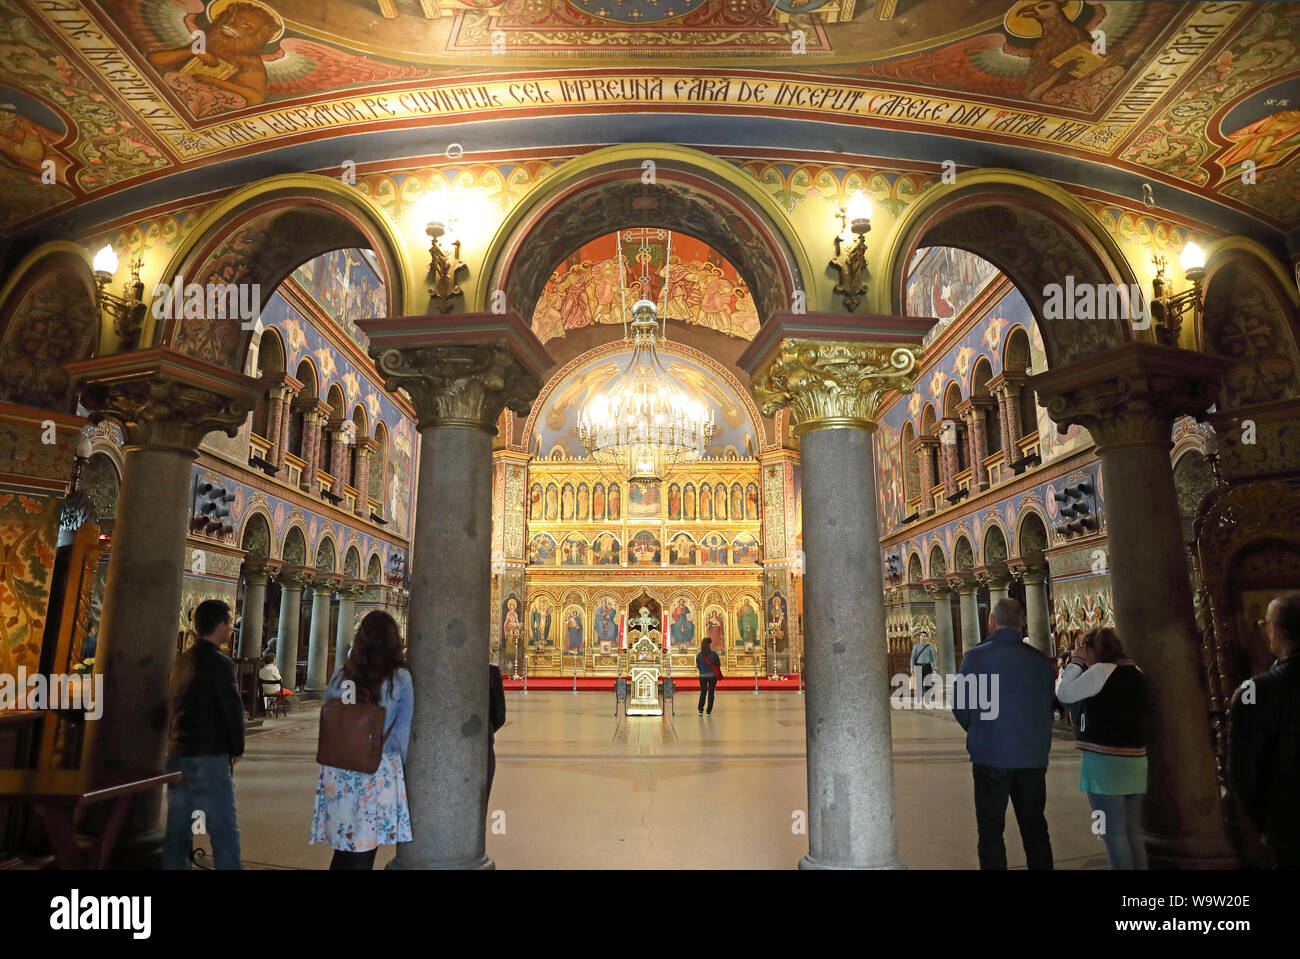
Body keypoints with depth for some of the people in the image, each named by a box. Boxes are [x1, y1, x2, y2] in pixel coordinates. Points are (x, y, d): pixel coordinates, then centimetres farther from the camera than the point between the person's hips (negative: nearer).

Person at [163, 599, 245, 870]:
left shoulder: (182, 661, 10)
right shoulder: (219, 664, -15)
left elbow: (178, 707, 15)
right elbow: (233, 709, -15)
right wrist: (237, 749, 1)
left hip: (178, 755, 8)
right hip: (209, 759, -8)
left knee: (177, 829, 14)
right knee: (225, 832, -2)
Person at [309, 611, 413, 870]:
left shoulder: (340, 676, 1)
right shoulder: (400, 679, -7)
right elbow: (403, 732, -3)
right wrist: (403, 767, 12)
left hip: (338, 770, 3)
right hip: (379, 771, -3)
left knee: (343, 847, 14)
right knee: (365, 849, 6)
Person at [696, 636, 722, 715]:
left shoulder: (699, 655, -6)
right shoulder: (714, 654, -11)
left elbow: (698, 666, 2)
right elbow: (718, 664, -4)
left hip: (702, 676, 2)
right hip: (712, 675, -2)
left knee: (703, 692, 15)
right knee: (711, 693, 8)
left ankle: (700, 710, 8)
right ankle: (709, 711, 8)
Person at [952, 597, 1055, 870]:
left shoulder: (975, 657, -10)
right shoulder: (1040, 660, -1)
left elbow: (960, 706, -5)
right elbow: (1048, 707, 6)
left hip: (991, 757, -3)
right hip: (1033, 758, 4)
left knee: (991, 830, 7)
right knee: (1034, 828, 18)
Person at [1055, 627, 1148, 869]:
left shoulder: (1101, 671, -14)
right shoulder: (1136, 671, 8)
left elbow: (1063, 694, -10)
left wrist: (1076, 662, -1)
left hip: (1105, 761, -7)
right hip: (1136, 761, 8)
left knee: (1114, 833, -1)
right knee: (1134, 832, 14)